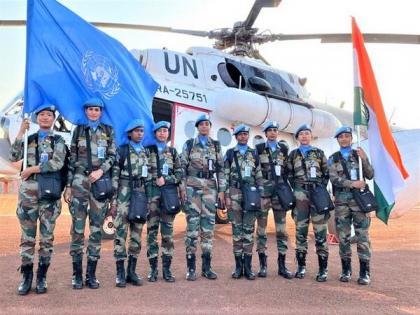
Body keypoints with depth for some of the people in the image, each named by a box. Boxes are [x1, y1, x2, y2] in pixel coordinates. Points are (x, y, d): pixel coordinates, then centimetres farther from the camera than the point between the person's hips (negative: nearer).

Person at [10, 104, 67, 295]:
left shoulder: (58, 141, 5)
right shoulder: (28, 139, 13)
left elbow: (58, 163, -12)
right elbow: (14, 158, -3)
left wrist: (31, 169, -11)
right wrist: (20, 133, -6)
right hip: (28, 193, 2)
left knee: (46, 237, 3)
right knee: (27, 237, 5)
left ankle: (42, 277, 13)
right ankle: (26, 277, 15)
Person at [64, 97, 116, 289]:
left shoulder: (109, 131, 12)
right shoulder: (78, 130, 13)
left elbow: (112, 156, 4)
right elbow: (72, 160, 10)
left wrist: (101, 170, -14)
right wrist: (68, 185, 4)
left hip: (101, 181, 0)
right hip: (80, 181, 0)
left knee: (97, 227, 2)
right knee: (77, 227, -2)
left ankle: (91, 274, 10)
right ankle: (77, 274, 7)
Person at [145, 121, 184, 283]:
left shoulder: (173, 151, 14)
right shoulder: (148, 150, 10)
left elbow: (180, 173, 7)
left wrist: (166, 180, -9)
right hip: (152, 193, -1)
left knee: (168, 230, 1)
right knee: (152, 230, -1)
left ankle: (167, 268, 8)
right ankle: (153, 268, 7)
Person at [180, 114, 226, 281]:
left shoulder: (216, 145, 12)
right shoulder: (189, 144, 6)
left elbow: (220, 169, 9)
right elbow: (182, 167, 3)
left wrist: (222, 190, 2)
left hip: (210, 188, 2)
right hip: (192, 187, -2)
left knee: (208, 225, 4)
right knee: (192, 225, -4)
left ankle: (207, 266, 12)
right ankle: (191, 267, 4)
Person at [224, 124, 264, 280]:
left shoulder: (254, 154, 12)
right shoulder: (230, 154, 6)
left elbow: (259, 176, 10)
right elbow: (225, 176, 2)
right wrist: (227, 196, -6)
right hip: (235, 194, -1)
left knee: (249, 229, 2)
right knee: (237, 229, 2)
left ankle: (248, 266, 8)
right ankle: (238, 266, 10)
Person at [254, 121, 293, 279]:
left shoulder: (284, 149, 13)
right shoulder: (259, 148, 5)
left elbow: (288, 170, 15)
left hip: (280, 190, 2)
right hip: (262, 189, -2)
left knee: (281, 227, 2)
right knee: (261, 227, 1)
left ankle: (282, 265, 8)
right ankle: (263, 264, 8)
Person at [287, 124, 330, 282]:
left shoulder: (319, 153, 12)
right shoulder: (293, 154, 14)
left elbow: (326, 173, 11)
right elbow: (289, 175, 13)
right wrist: (296, 188, 3)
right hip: (300, 195, 1)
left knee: (320, 231, -4)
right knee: (300, 231, 3)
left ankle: (323, 268, 1)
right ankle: (301, 266, 12)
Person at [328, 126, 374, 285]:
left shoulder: (359, 155, 11)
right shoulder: (333, 158, 9)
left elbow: (370, 176, 3)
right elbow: (334, 178, -5)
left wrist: (364, 159, -11)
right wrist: (352, 183, -17)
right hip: (341, 200, 1)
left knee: (362, 234, -3)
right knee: (343, 236, 4)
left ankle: (364, 271, 2)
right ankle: (346, 269, 14)